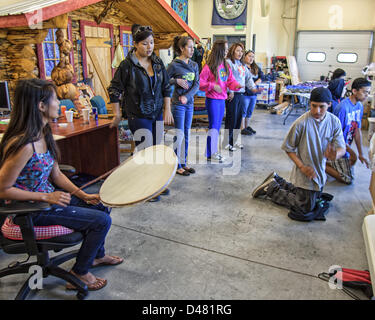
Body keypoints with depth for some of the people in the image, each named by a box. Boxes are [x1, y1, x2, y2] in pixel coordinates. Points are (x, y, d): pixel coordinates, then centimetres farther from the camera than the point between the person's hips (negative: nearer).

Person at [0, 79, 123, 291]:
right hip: (32, 210, -9)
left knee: (101, 207, 15)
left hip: (48, 197, 9)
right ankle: (79, 275, 10)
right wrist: (46, 197, -23)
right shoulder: (23, 145, -28)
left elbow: (56, 174, 7)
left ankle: (97, 255, 37)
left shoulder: (43, 134, 1)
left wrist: (83, 195, 0)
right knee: (101, 221, -11)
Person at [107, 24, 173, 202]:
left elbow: (166, 87, 13)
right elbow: (114, 90, -4)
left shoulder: (158, 62, 6)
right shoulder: (127, 65, -10)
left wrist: (167, 109, 8)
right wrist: (117, 114, -3)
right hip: (138, 116, -6)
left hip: (157, 114, 6)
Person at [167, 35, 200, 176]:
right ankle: (177, 166, 10)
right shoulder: (174, 65, -9)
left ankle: (184, 163, 23)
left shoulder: (194, 65, 8)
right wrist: (177, 81, -17)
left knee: (186, 134, 11)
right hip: (178, 104, -6)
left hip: (189, 103, 6)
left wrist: (187, 96, -13)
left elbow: (197, 84, 2)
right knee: (180, 135, -2)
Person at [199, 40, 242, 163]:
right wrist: (213, 86, -20)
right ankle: (210, 154, 7)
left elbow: (230, 80, 10)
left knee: (218, 126, 13)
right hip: (212, 100, -7)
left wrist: (237, 86, -10)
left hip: (222, 99, 7)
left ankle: (214, 150, 25)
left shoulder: (226, 66, 10)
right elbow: (200, 82, -10)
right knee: (213, 126, -3)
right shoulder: (209, 66, -11)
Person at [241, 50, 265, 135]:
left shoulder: (256, 67, 15)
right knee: (243, 111, -2)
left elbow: (262, 76, 10)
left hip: (253, 93, 7)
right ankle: (242, 128, 5)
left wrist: (255, 83, -7)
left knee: (250, 111, 15)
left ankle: (247, 126, 26)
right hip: (245, 92, -7)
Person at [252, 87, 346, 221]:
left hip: (320, 172, 6)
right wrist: (302, 167, -22)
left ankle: (277, 181, 33)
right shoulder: (301, 123, -23)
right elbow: (288, 148, -13)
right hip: (305, 174, -6)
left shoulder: (334, 122, -8)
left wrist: (335, 154, -33)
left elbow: (341, 148, -9)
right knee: (304, 211, 4)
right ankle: (272, 189, 16)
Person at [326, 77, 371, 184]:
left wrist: (361, 154, 4)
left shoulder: (359, 106, 1)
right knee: (348, 179, -4)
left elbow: (358, 130, 5)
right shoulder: (343, 107, -25)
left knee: (350, 171, 21)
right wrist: (352, 152, -18)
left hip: (345, 146, 9)